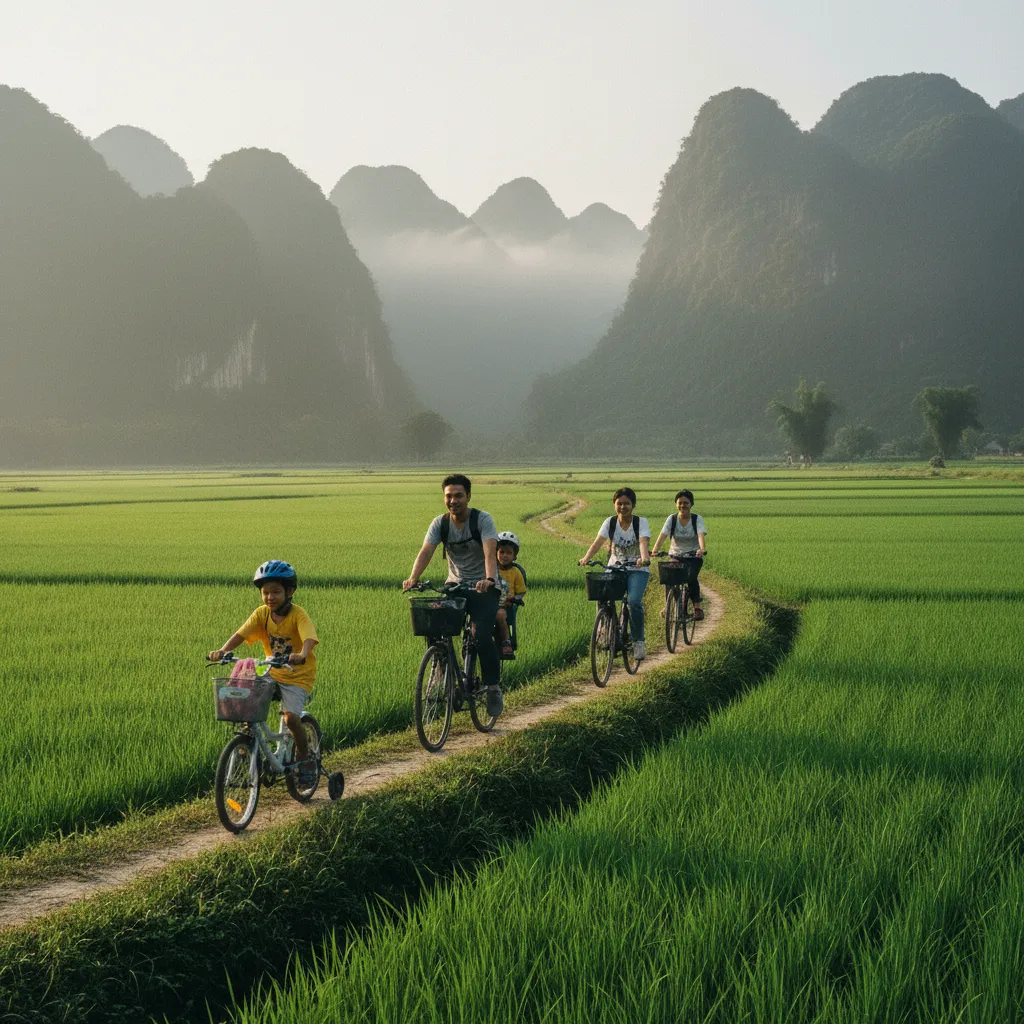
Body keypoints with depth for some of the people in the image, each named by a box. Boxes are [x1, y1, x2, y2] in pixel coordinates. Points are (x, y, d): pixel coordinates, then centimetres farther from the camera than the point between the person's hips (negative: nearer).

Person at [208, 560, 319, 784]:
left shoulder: (298, 615, -16)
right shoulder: (262, 614, -3)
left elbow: (310, 639, -32)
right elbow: (240, 633, -15)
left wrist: (301, 655, -54)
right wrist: (223, 650, -34)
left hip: (298, 676, -4)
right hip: (271, 673, 4)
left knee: (290, 717, -23)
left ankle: (303, 755, 4)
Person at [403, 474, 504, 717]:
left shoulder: (482, 520, -12)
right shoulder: (440, 523, -1)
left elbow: (490, 552, -26)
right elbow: (425, 552, -15)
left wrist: (489, 579, -46)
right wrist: (413, 578, -34)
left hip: (483, 587, -4)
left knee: (482, 636, -23)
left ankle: (493, 688, -6)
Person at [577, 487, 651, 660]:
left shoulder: (641, 522, -4)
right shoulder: (610, 522, 2)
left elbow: (644, 542, -21)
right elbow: (598, 541, -11)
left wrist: (644, 558, -43)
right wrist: (586, 558, -30)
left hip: (637, 570, -2)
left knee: (634, 601, -26)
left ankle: (639, 642, -11)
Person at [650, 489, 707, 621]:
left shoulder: (697, 519, -7)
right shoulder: (672, 519, -3)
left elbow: (701, 535, -23)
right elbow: (662, 535, -16)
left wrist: (702, 549, -44)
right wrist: (655, 550, -34)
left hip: (693, 557, -2)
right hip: (675, 556, 2)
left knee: (691, 578, -28)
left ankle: (697, 607, -16)